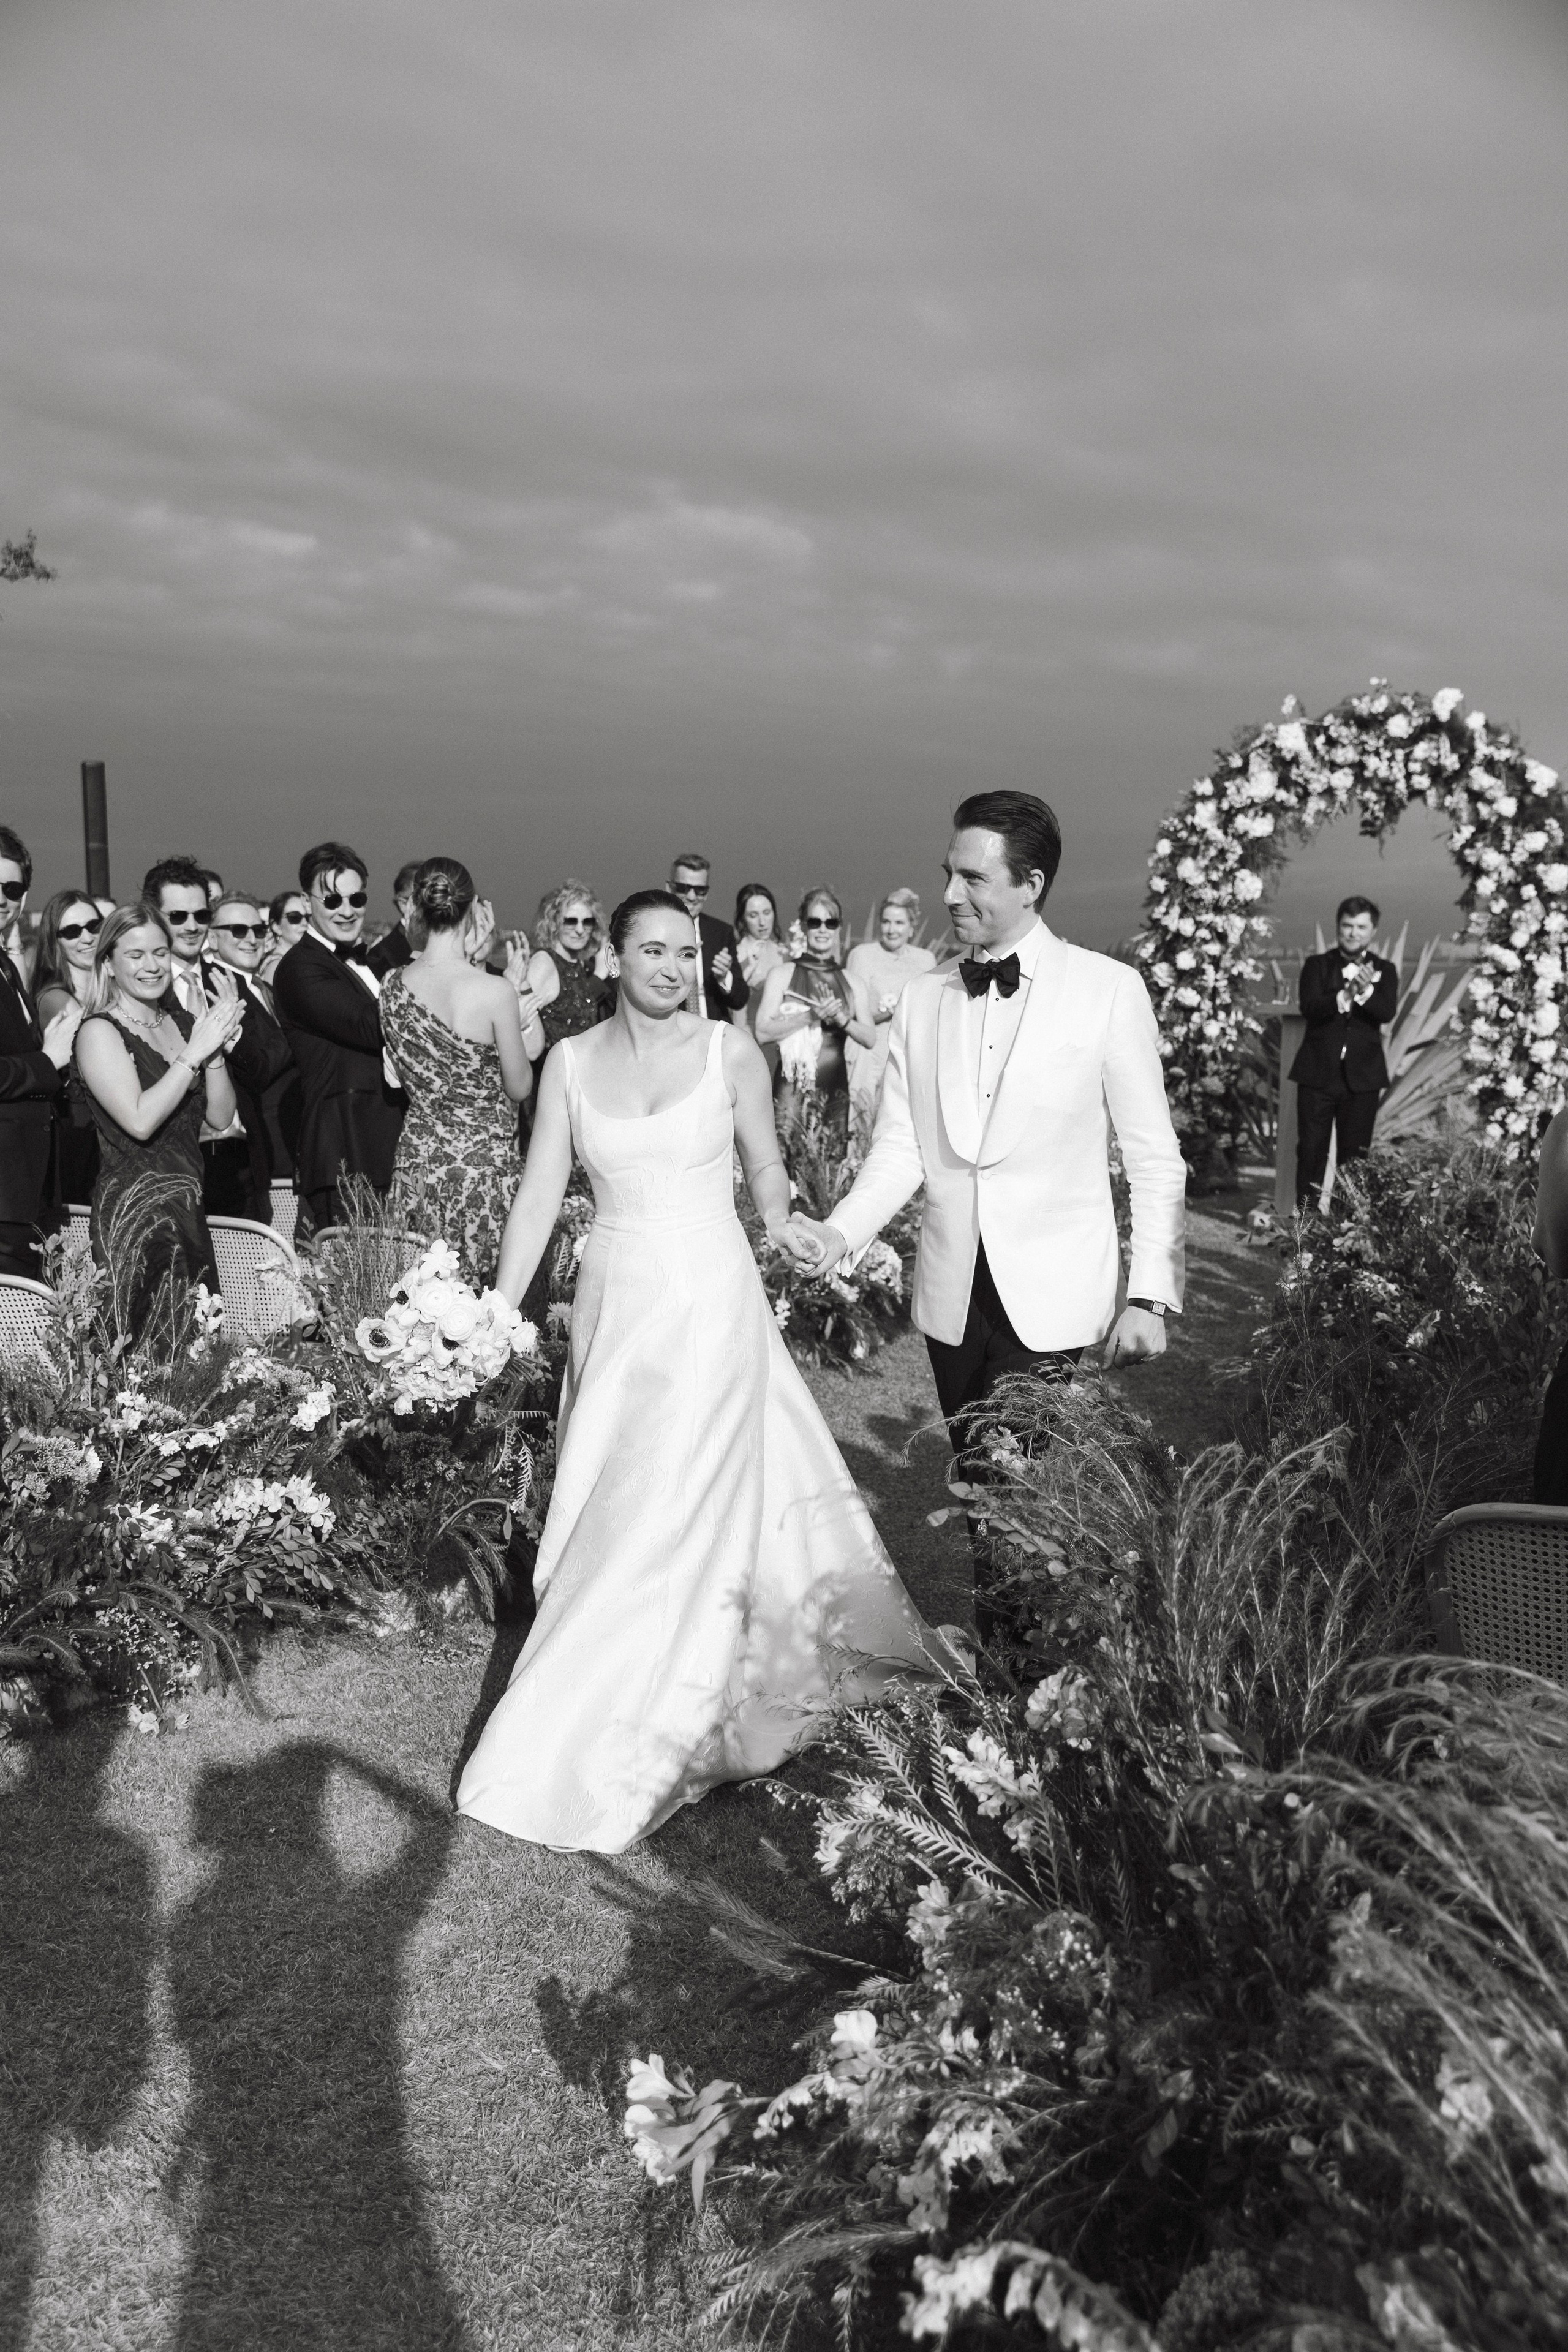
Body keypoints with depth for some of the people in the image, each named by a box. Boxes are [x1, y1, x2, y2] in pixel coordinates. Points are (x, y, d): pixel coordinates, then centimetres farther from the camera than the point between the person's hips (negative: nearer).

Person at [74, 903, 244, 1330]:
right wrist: (195, 1052, -16)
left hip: (189, 1206, 6)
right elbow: (140, 1121, -20)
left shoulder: (183, 1021, 12)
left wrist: (216, 1050, -8)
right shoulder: (99, 1031, -7)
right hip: (132, 1210, -6)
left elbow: (220, 1116, 6)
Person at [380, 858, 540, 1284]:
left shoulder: (393, 985, -2)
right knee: (484, 1294, 6)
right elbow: (519, 1088, -7)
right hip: (484, 1164, -5)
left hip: (417, 1158, 5)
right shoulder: (495, 992, -17)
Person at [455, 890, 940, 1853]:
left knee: (675, 1512, -2)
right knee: (609, 1510, 10)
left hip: (710, 1303, -3)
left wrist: (785, 1243, -4)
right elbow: (540, 1193, 1)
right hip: (614, 1301, 3)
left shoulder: (730, 1051, -3)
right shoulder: (571, 1062, 2)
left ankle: (607, 1759, 10)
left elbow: (767, 1169, 8)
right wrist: (498, 1312, -3)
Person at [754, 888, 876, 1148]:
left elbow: (870, 1038, 8)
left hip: (835, 1089, 3)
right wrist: (811, 1016, -15)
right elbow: (763, 1033, -6)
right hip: (792, 1088, -3)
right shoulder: (782, 975, 3)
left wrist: (841, 1019, -10)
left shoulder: (854, 984, 12)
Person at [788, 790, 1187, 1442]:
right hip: (950, 1298, 4)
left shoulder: (1110, 989, -5)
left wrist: (1150, 1297, -8)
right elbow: (900, 1148, 6)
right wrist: (841, 1231, -11)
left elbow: (1154, 1159, -3)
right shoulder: (922, 997, 6)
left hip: (1052, 1301, -3)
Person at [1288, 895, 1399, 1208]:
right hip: (1318, 1073, -1)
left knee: (1355, 1155, 4)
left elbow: (1387, 1012, -10)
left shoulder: (1384, 971, 7)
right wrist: (1344, 995, -29)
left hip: (1362, 1076, 1)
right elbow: (1310, 1007, -12)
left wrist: (1366, 991, -30)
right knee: (1311, 1150, 0)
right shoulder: (1317, 965, 5)